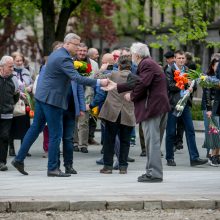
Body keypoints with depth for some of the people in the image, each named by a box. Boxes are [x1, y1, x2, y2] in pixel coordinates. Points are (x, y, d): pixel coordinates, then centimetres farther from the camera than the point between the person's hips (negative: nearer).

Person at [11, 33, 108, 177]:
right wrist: (99, 83, -26)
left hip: (42, 96, 10)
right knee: (56, 134, -3)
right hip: (52, 99, -10)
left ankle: (19, 159, 19)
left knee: (36, 128, 16)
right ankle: (53, 168, 1)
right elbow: (77, 78, -27)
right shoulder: (63, 58, -18)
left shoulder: (56, 54, 14)